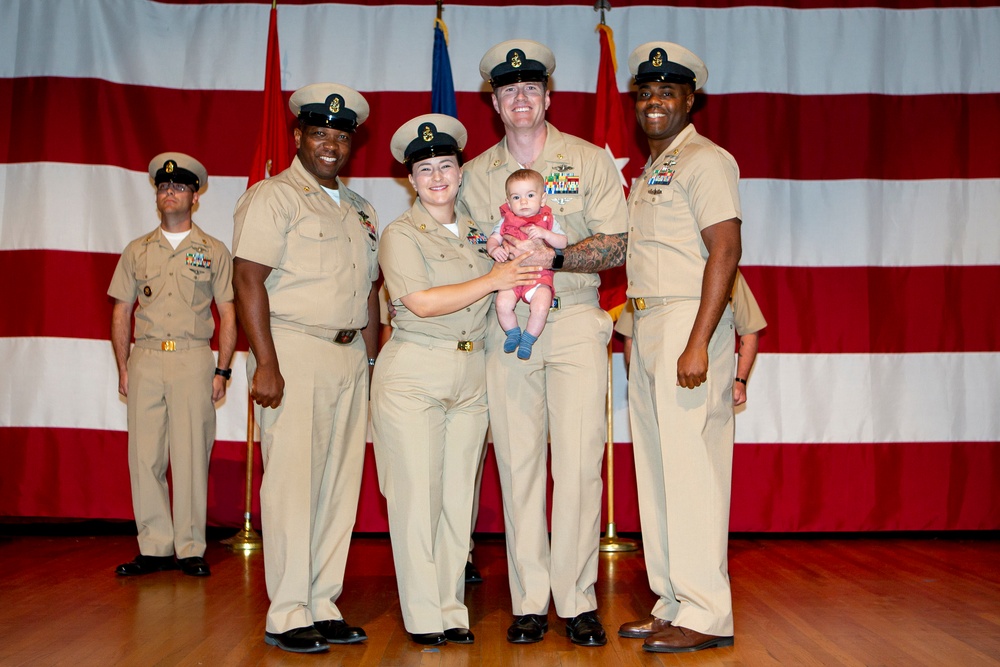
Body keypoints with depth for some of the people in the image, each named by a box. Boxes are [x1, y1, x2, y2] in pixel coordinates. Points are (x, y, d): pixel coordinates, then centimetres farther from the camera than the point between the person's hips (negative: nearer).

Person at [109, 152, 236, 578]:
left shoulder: (214, 252, 9)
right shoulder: (137, 251, 15)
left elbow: (228, 315, 7)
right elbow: (121, 311, 14)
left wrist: (222, 371, -1)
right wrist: (123, 367, 5)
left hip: (193, 360, -2)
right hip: (145, 360, 2)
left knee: (191, 457, -3)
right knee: (144, 456, 0)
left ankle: (190, 550, 4)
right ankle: (155, 547, 9)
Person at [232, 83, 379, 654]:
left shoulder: (361, 210, 20)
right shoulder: (274, 196, -2)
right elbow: (249, 280, -11)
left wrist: (372, 364, 15)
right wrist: (266, 364, -18)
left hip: (350, 358, 7)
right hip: (294, 354, -7)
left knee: (340, 484, 6)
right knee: (293, 481, -6)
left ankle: (323, 606, 15)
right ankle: (287, 615, 3)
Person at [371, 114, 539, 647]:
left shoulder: (478, 232, 15)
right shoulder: (400, 234, -1)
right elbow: (422, 302, -15)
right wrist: (492, 281, -12)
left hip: (471, 377, 5)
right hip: (412, 375, -5)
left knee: (459, 494, 7)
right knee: (418, 492, -3)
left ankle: (452, 610, 16)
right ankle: (423, 616, 7)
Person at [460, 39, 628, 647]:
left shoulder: (591, 160, 7)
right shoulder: (479, 173, 13)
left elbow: (616, 245, 0)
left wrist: (554, 258, -16)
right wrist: (505, 257, -10)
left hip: (576, 322, -2)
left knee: (579, 463, -7)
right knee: (517, 461, 1)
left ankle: (577, 600, 4)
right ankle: (529, 602, 9)